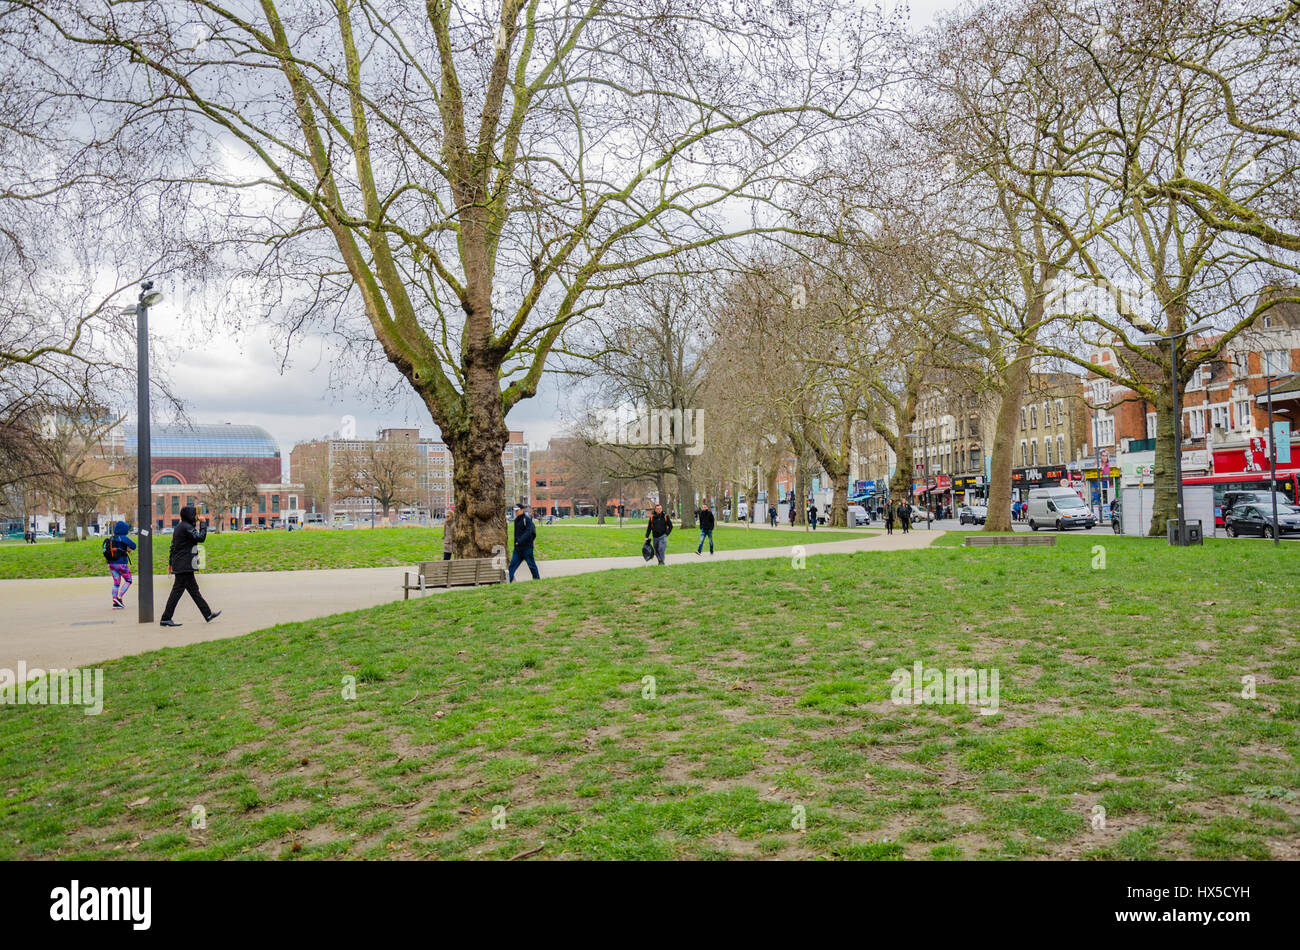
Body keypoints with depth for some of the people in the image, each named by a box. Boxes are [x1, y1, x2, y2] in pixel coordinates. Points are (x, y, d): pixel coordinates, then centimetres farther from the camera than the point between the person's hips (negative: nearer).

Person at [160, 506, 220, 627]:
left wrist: (170, 563, 22)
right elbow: (200, 538, -23)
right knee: (178, 590, -7)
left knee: (193, 589, 12)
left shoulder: (179, 527, 16)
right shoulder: (186, 527, -14)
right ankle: (165, 619, -4)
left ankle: (208, 614, 18)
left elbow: (173, 546, 19)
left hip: (179, 564, 10)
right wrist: (204, 523, -12)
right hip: (184, 565, -10)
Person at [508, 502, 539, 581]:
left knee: (531, 564, 3)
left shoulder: (527, 519, -12)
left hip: (527, 547, -7)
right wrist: (516, 541, 13)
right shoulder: (516, 520, 13)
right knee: (512, 564, 1)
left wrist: (520, 541, -27)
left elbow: (528, 532, -22)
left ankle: (537, 580, 17)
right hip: (517, 548, 7)